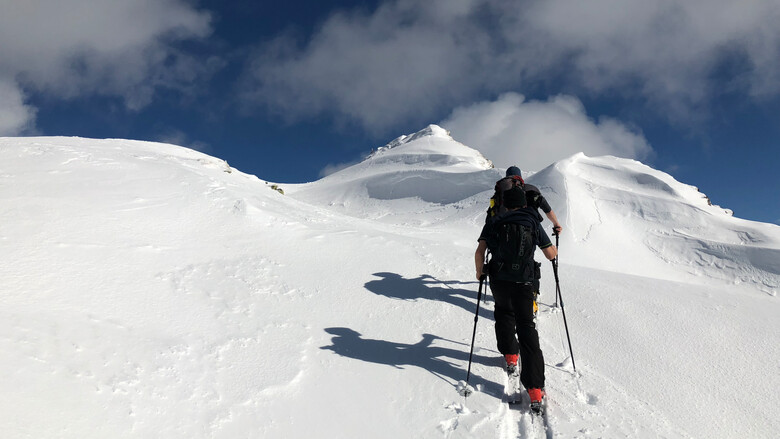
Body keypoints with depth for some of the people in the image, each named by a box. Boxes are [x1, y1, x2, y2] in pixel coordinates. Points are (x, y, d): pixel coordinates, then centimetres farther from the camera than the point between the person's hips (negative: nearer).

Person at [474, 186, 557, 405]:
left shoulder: (494, 223, 4)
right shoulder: (533, 223, 3)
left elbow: (480, 252, -5)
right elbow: (551, 255, 4)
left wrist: (480, 272, 12)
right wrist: (555, 250, 28)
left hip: (499, 280, 1)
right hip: (524, 283, -1)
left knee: (504, 315, 31)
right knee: (527, 329, 1)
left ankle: (510, 355, 35)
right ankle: (535, 387, -6)